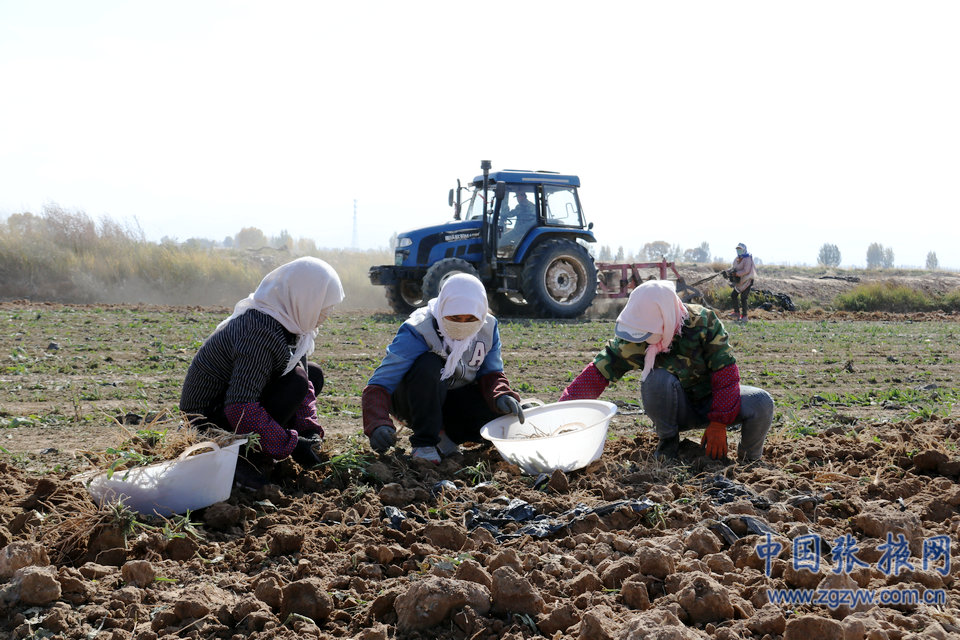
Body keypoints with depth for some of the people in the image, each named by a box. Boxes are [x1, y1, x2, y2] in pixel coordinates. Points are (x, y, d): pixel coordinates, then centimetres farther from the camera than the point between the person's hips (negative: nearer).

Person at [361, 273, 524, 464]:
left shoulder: (488, 328, -10)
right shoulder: (417, 332, -26)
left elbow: (491, 374, -2)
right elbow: (379, 385, -30)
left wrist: (501, 395, -27)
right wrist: (378, 425, -49)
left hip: (456, 401, 4)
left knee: (503, 412, -23)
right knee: (430, 364, -36)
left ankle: (445, 435, -2)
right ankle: (424, 441, -23)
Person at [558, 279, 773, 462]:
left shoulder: (702, 321, -22)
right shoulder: (631, 341, -18)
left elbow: (725, 373, -19)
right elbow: (597, 374, -18)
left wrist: (719, 424, -23)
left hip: (711, 401, 0)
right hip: (677, 410, 0)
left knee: (761, 403, -29)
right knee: (657, 378, -34)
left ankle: (749, 460, 3)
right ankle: (668, 444, -8)